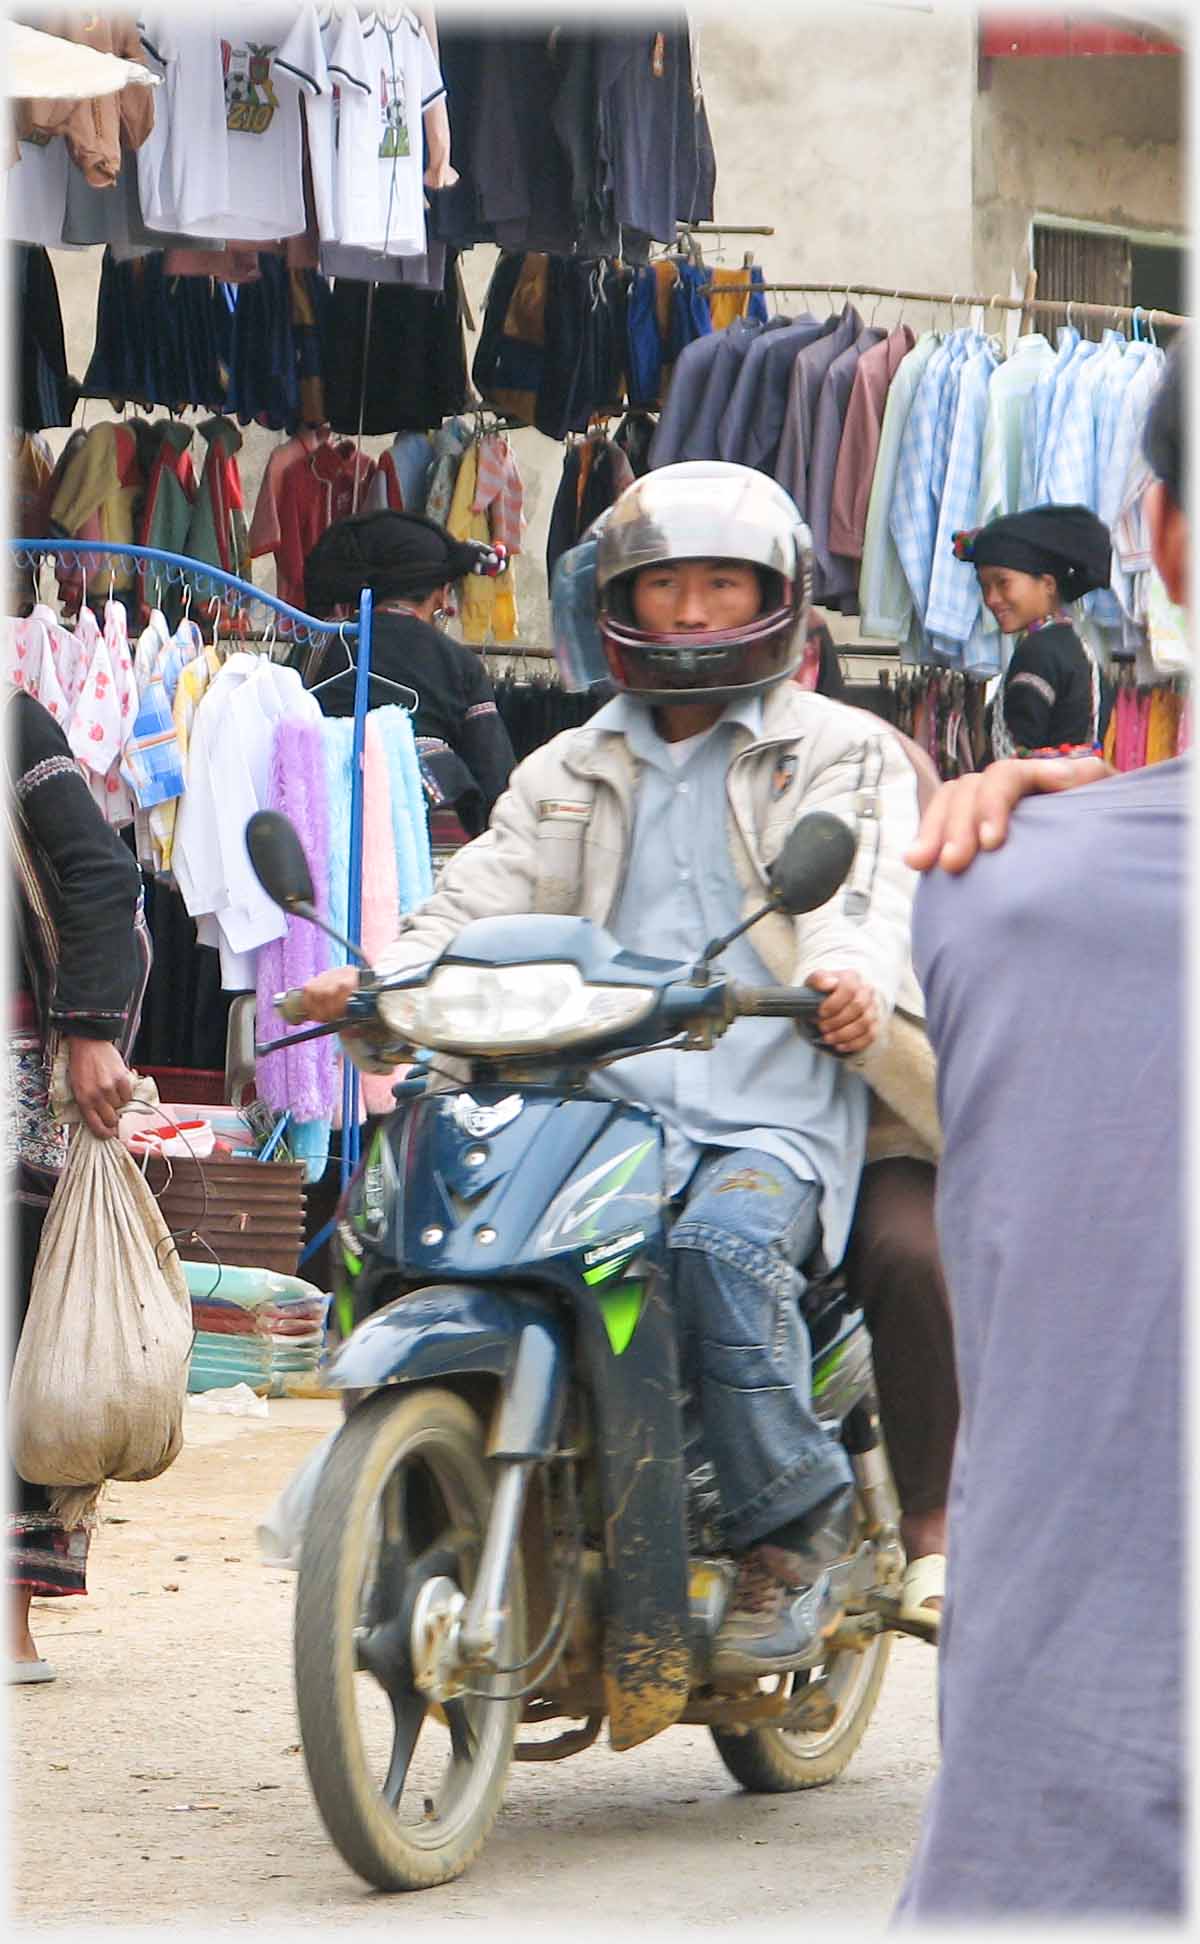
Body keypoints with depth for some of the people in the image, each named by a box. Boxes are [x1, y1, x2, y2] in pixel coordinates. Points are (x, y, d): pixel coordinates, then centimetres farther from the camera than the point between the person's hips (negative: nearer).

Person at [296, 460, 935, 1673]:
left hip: (777, 1120, -4)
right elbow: (484, 894, 11)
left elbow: (865, 889, -6)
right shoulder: (570, 775, 26)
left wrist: (851, 978, -31)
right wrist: (382, 980, -11)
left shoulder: (842, 754, 13)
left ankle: (792, 1528, -21)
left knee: (724, 1238, -36)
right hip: (604, 1105, 4)